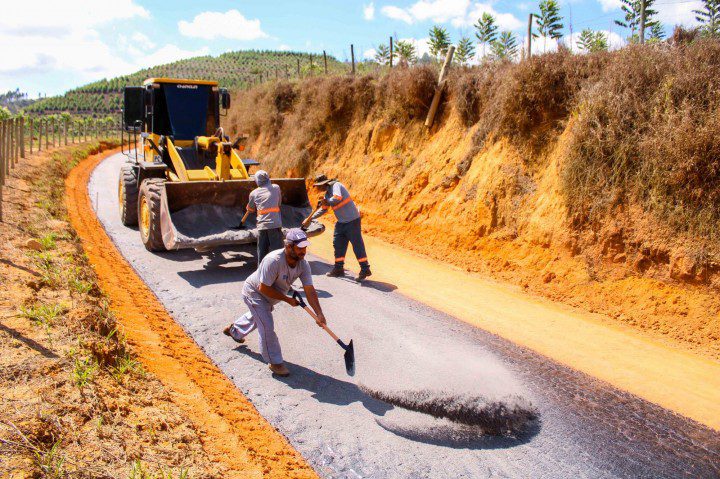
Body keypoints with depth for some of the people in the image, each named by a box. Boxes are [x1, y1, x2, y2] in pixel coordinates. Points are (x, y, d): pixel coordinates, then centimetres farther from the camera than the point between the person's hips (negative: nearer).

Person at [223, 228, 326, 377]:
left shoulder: (303, 263, -22)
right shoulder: (273, 260, -40)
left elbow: (309, 290, -24)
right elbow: (263, 288, -34)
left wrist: (319, 314, -34)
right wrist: (287, 299, -28)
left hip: (268, 297, 8)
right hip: (254, 292, -7)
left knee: (256, 317, 31)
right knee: (267, 326, -15)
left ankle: (234, 331, 62)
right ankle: (274, 362, 3)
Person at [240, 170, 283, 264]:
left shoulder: (254, 193, 9)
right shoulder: (276, 188, 8)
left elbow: (250, 209, 21)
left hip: (261, 225, 2)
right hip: (275, 224, -2)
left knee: (262, 251, 11)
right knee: (276, 250, -2)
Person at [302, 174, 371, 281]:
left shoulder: (336, 185, -12)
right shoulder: (327, 193, 14)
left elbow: (337, 198, -31)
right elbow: (323, 209, 24)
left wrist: (327, 201, -12)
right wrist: (310, 218, 22)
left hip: (352, 220, -9)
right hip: (341, 222, 9)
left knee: (357, 244, -5)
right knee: (338, 244, 10)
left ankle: (365, 269, 1)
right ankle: (339, 269, 20)